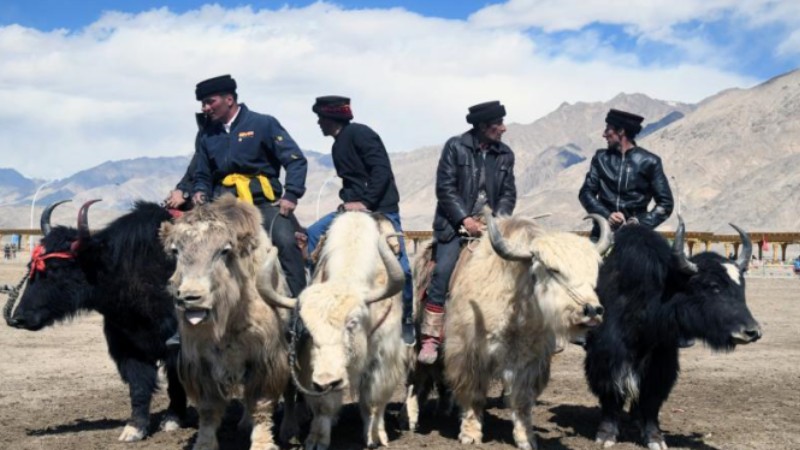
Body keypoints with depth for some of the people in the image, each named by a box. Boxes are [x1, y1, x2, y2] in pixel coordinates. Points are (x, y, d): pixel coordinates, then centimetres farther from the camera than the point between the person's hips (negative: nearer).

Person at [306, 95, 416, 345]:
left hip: (381, 209, -9)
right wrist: (348, 201, 5)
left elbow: (382, 170, -18)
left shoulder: (359, 134, -9)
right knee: (312, 235, 0)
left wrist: (365, 202, -21)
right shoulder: (339, 145, 18)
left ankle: (407, 320, 6)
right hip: (355, 208, 9)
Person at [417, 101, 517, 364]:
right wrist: (466, 219, -15)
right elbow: (445, 188, -7)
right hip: (456, 224, -4)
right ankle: (431, 340, -18)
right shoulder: (455, 147, -3)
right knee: (443, 271, -21)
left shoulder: (505, 155, 9)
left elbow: (509, 193, 9)